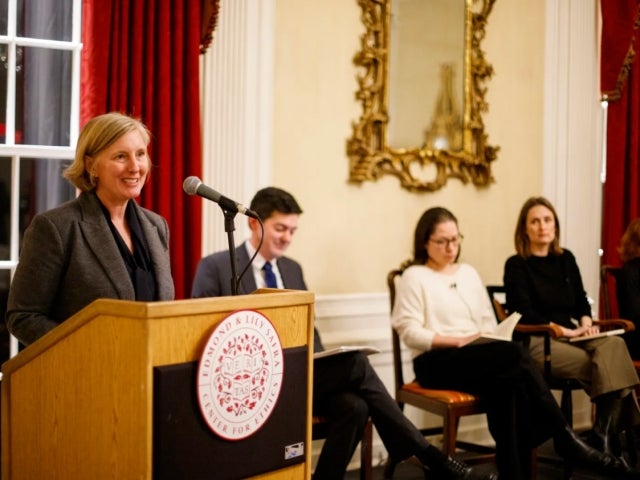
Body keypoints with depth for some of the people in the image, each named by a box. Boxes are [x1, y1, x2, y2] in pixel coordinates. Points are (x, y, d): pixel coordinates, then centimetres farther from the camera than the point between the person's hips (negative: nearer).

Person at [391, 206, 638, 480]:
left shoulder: (468, 273, 20)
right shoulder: (414, 277, 1)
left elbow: (489, 322, 18)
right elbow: (410, 332, -9)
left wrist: (486, 340, -6)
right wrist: (459, 341, -17)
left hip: (478, 357, 5)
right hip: (436, 361, -5)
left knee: (508, 385, -32)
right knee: (515, 355, -30)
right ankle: (564, 438, -22)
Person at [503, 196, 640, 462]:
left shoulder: (566, 259, 17)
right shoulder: (516, 265, -1)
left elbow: (581, 300, 20)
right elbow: (523, 314, -9)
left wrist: (585, 321, -3)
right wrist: (564, 329, -16)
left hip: (571, 337, 5)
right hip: (536, 342, -5)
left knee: (613, 345, -29)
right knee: (606, 366, -29)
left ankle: (607, 433, -33)